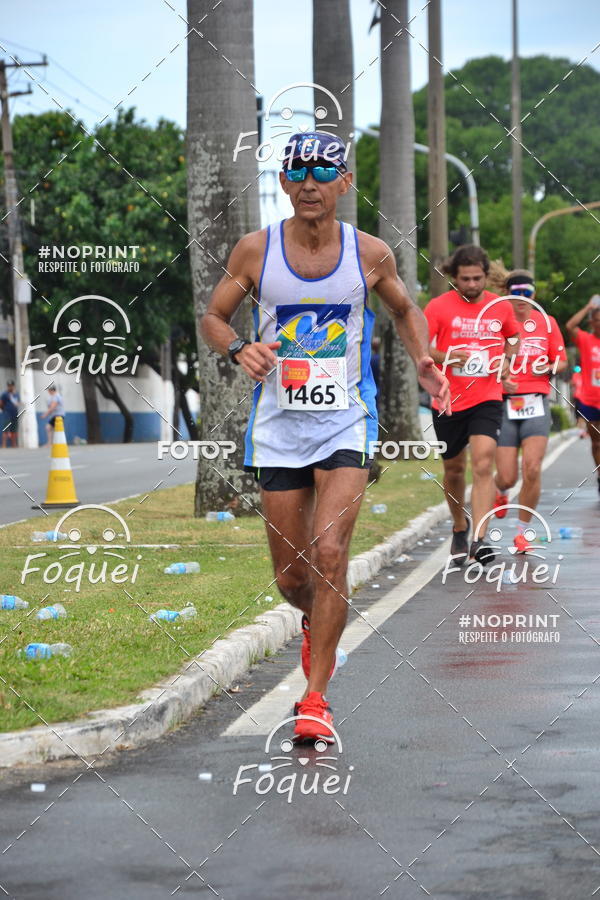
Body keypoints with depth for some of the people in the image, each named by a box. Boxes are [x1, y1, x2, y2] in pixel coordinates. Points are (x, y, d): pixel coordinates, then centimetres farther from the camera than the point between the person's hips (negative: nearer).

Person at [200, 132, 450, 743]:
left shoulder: (370, 253, -2)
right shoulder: (256, 250, -4)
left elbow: (404, 309, 17)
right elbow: (211, 317, 5)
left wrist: (422, 362, -1)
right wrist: (238, 348, -16)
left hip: (346, 424, -1)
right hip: (278, 425, 1)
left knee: (329, 556, -17)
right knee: (291, 577, 6)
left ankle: (315, 698, -7)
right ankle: (318, 624, 44)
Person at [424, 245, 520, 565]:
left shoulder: (501, 307, 4)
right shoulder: (438, 307, -5)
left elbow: (514, 337, 24)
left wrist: (507, 359, 4)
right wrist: (445, 357, -23)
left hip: (487, 400, 0)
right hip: (448, 402, 0)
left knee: (483, 464, -17)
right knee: (454, 469, 12)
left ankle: (479, 539, -22)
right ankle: (459, 528, 37)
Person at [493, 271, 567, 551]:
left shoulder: (547, 323, 7)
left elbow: (561, 362, 14)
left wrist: (548, 368, -8)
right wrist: (500, 380, -15)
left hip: (536, 403, 1)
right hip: (504, 403, -1)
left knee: (532, 469, -15)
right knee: (507, 477, -4)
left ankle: (522, 533, 1)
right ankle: (500, 492, 36)